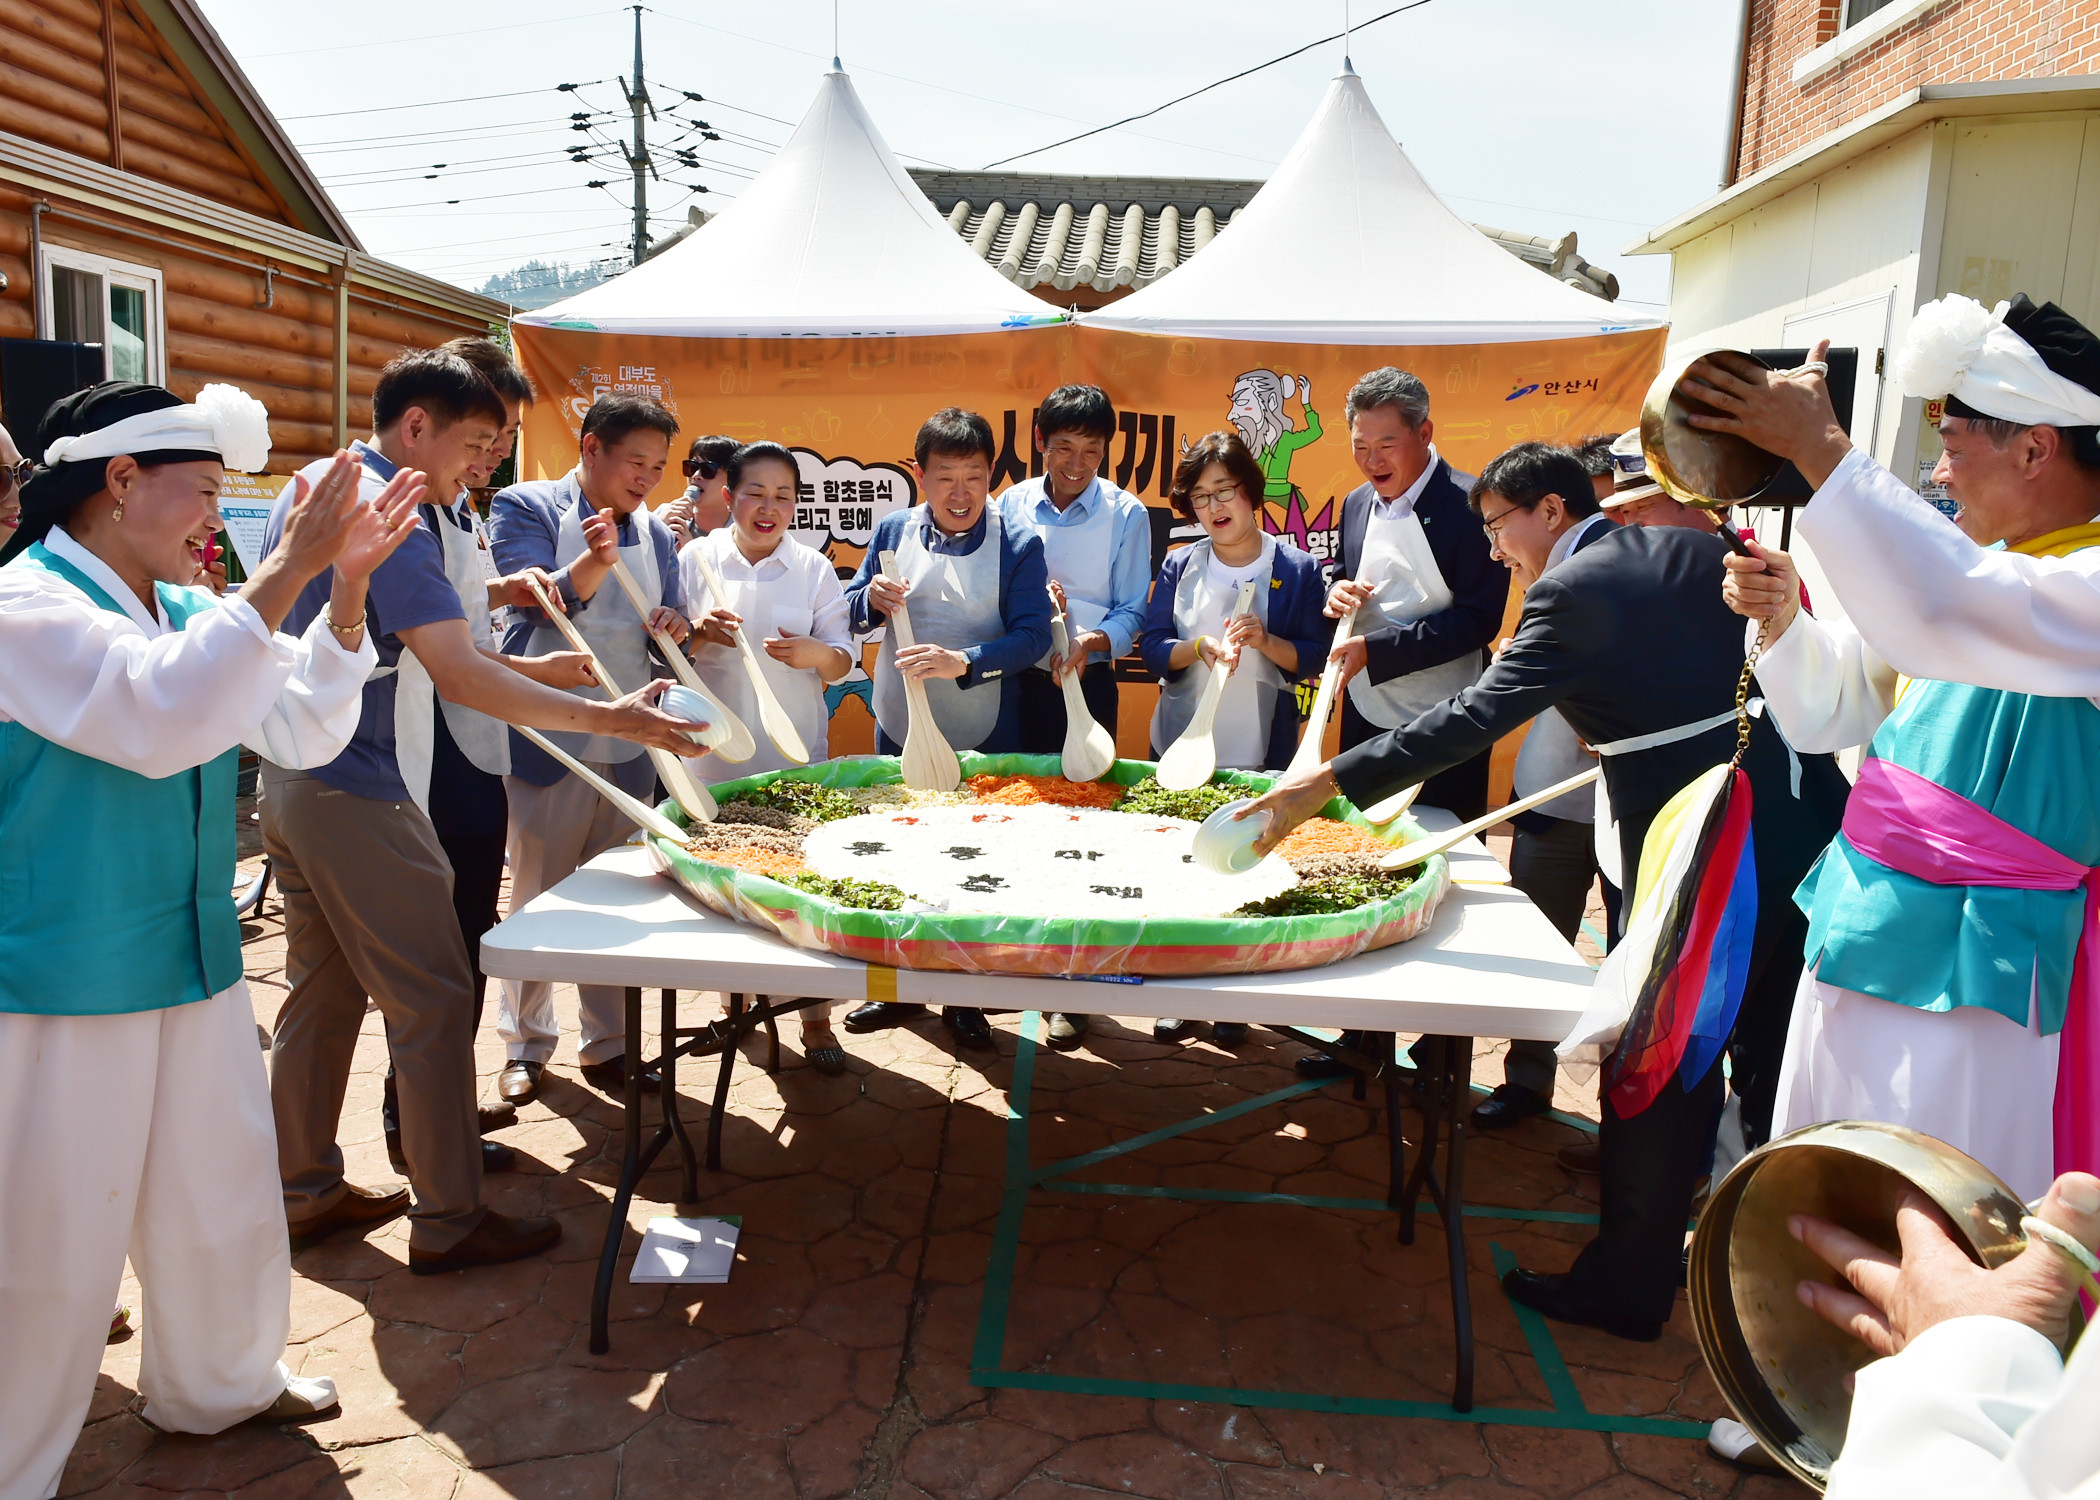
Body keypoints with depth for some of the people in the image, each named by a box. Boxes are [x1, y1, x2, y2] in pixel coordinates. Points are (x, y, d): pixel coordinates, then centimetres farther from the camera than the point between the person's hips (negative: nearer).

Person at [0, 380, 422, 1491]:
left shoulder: (185, 611, 7)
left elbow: (302, 731, 4)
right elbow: (162, 718, -31)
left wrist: (346, 588, -8)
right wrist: (286, 572, -32)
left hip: (196, 968, 8)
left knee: (224, 1202, 20)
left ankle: (218, 1385, 42)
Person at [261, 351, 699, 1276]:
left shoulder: (312, 486, 12)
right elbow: (461, 677, -27)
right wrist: (609, 719, -28)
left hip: (290, 777, 10)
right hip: (352, 789, -10)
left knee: (323, 990, 18)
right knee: (434, 999, -3)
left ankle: (306, 1190, 29)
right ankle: (447, 1223, 5)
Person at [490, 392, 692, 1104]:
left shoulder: (656, 531, 12)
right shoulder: (526, 507, -3)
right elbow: (538, 601, -15)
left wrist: (675, 628, -6)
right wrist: (595, 563, -33)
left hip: (630, 748, 4)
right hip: (548, 742, -4)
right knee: (537, 897, 9)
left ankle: (606, 1045, 22)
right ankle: (526, 1043, 24)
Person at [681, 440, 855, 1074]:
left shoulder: (814, 568, 4)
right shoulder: (696, 558, 3)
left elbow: (841, 658, 5)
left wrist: (813, 654, -17)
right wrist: (698, 634, -16)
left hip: (795, 752, 0)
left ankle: (815, 1016, 11)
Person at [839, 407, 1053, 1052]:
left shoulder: (1019, 545, -8)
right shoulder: (893, 531, 1)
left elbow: (1033, 636, -15)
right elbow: (851, 616, 8)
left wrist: (963, 662, -29)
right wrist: (872, 599, -15)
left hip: (984, 739, -3)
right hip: (899, 730, 3)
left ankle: (964, 998, 25)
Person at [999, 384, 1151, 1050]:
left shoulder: (1126, 514, 0)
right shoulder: (1011, 505, 6)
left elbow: (1133, 611, 0)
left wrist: (1094, 640, -19)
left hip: (1086, 684, -2)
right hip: (1017, 681, 3)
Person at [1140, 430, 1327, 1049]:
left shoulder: (1296, 569, -1)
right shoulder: (1180, 566, 4)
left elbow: (1315, 657, -2)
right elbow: (1153, 650, 1)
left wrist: (1265, 641, -19)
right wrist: (1201, 647, -17)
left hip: (1260, 753, -2)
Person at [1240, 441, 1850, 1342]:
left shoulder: (1568, 592, -12)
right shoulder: (1700, 549, 9)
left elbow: (1472, 720, -19)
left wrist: (1325, 784, -18)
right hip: (1805, 820, 8)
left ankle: (1627, 1282, 18)